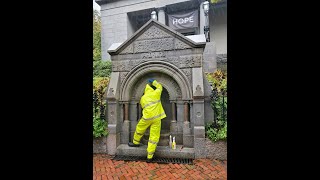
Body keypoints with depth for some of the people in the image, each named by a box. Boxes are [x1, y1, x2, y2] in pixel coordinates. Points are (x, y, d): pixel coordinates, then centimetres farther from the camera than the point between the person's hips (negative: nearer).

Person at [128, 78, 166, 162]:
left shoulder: (143, 98, 11)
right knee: (154, 137, 4)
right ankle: (149, 157, 10)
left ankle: (135, 142, 50)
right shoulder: (156, 93, 3)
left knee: (139, 129, 28)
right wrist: (153, 82, 30)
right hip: (156, 118, -1)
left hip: (147, 117, 2)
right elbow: (159, 87, 21)